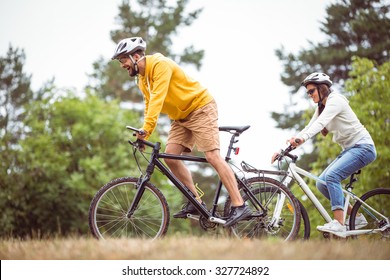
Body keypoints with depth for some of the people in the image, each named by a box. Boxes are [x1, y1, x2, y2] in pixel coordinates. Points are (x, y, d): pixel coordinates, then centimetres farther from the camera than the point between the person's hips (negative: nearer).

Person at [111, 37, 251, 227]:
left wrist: (146, 128, -39)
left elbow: (157, 98, -32)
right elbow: (149, 106, 13)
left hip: (201, 108, -9)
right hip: (181, 116, 9)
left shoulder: (160, 65, -21)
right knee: (170, 156, -5)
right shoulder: (142, 79, 8)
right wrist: (144, 135, 0)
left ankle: (239, 206, -18)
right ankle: (196, 202, 2)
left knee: (212, 156, -17)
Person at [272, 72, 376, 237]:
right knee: (321, 183, -1)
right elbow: (309, 128, 7)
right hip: (349, 149, 10)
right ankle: (357, 217, 7)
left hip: (363, 147, -10)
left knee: (331, 175, -28)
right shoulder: (321, 107, 13)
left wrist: (302, 138, -49)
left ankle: (339, 224, -32)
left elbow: (321, 122, -32)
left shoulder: (335, 100, -14)